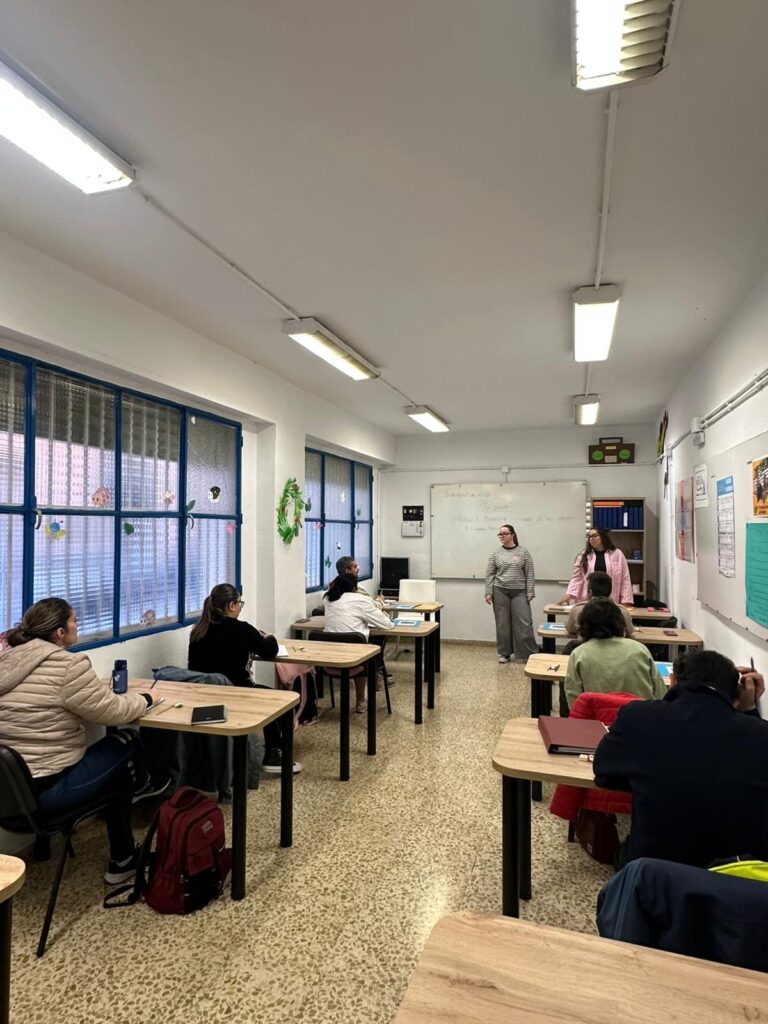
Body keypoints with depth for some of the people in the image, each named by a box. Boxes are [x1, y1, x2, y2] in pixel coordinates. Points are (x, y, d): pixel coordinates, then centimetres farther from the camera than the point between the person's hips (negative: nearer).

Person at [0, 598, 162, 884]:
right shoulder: (66, 665, -21)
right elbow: (112, 711, -14)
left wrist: (100, 687, 16)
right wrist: (143, 699, 5)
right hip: (45, 790, -9)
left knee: (118, 768, 22)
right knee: (126, 743, 10)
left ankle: (123, 861, 34)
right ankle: (141, 786, 42)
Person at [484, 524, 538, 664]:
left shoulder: (523, 551, 1)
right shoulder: (496, 553, 4)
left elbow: (529, 574, 0)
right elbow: (489, 574, 4)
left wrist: (530, 592, -5)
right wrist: (488, 592, -2)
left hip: (519, 592, -1)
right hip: (500, 591, 1)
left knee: (524, 623, -3)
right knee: (502, 623, 7)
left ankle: (530, 654, 8)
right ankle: (504, 653, 18)